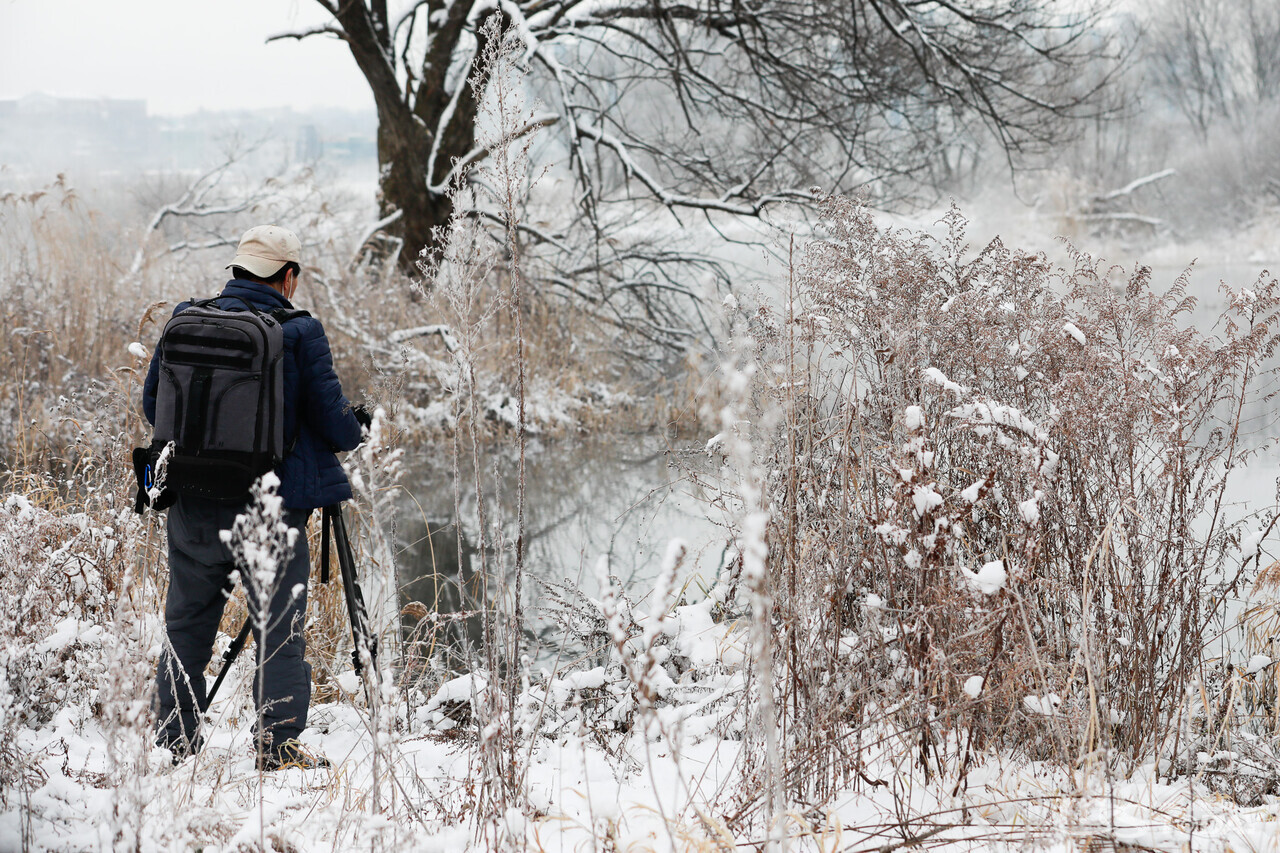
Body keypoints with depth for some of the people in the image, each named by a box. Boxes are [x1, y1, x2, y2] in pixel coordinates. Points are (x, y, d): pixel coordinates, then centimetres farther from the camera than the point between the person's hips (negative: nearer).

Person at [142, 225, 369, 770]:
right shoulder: (299, 333, -9)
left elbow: (151, 403, 12)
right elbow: (333, 423, -7)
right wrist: (357, 426, 15)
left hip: (193, 505, 4)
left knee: (187, 623, 15)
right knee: (279, 627, 5)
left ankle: (174, 739, 22)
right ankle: (279, 746, 5)